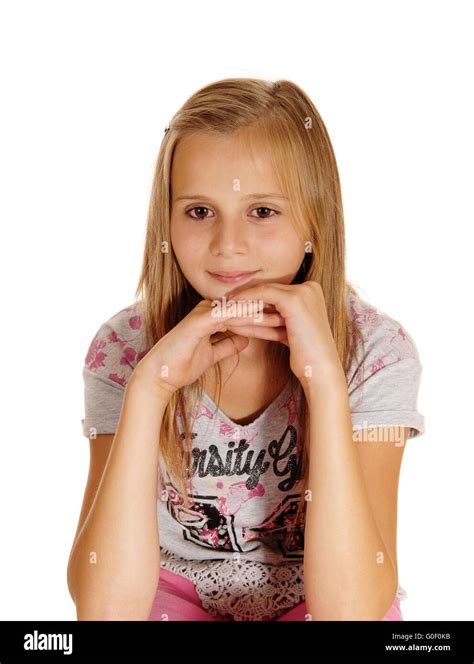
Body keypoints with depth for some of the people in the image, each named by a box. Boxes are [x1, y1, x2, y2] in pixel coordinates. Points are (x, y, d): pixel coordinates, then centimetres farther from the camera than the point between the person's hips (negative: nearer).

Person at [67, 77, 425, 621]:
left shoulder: (375, 350, -17)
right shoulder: (125, 348, -14)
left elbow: (350, 608, -27)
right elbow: (107, 609, -24)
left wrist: (325, 376, -32)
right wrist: (147, 389, -31)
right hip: (177, 593, 1)